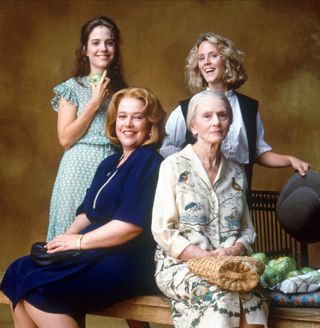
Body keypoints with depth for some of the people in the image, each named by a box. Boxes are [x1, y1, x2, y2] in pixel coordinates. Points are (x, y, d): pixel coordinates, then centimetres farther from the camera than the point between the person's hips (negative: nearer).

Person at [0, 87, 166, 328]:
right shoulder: (110, 164, 20)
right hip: (99, 252, 9)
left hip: (129, 262, -9)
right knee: (19, 273, -8)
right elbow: (89, 211, 20)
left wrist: (80, 241, -12)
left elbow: (132, 224, -19)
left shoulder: (149, 162, -10)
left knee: (38, 288, -23)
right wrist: (67, 237, -1)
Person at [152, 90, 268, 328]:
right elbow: (162, 230, -4)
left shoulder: (236, 173, 16)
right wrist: (203, 256, -16)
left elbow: (247, 229, 16)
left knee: (252, 299, -31)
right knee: (219, 294, -35)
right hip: (180, 265, -3)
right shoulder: (174, 166, 2)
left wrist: (235, 250, -7)